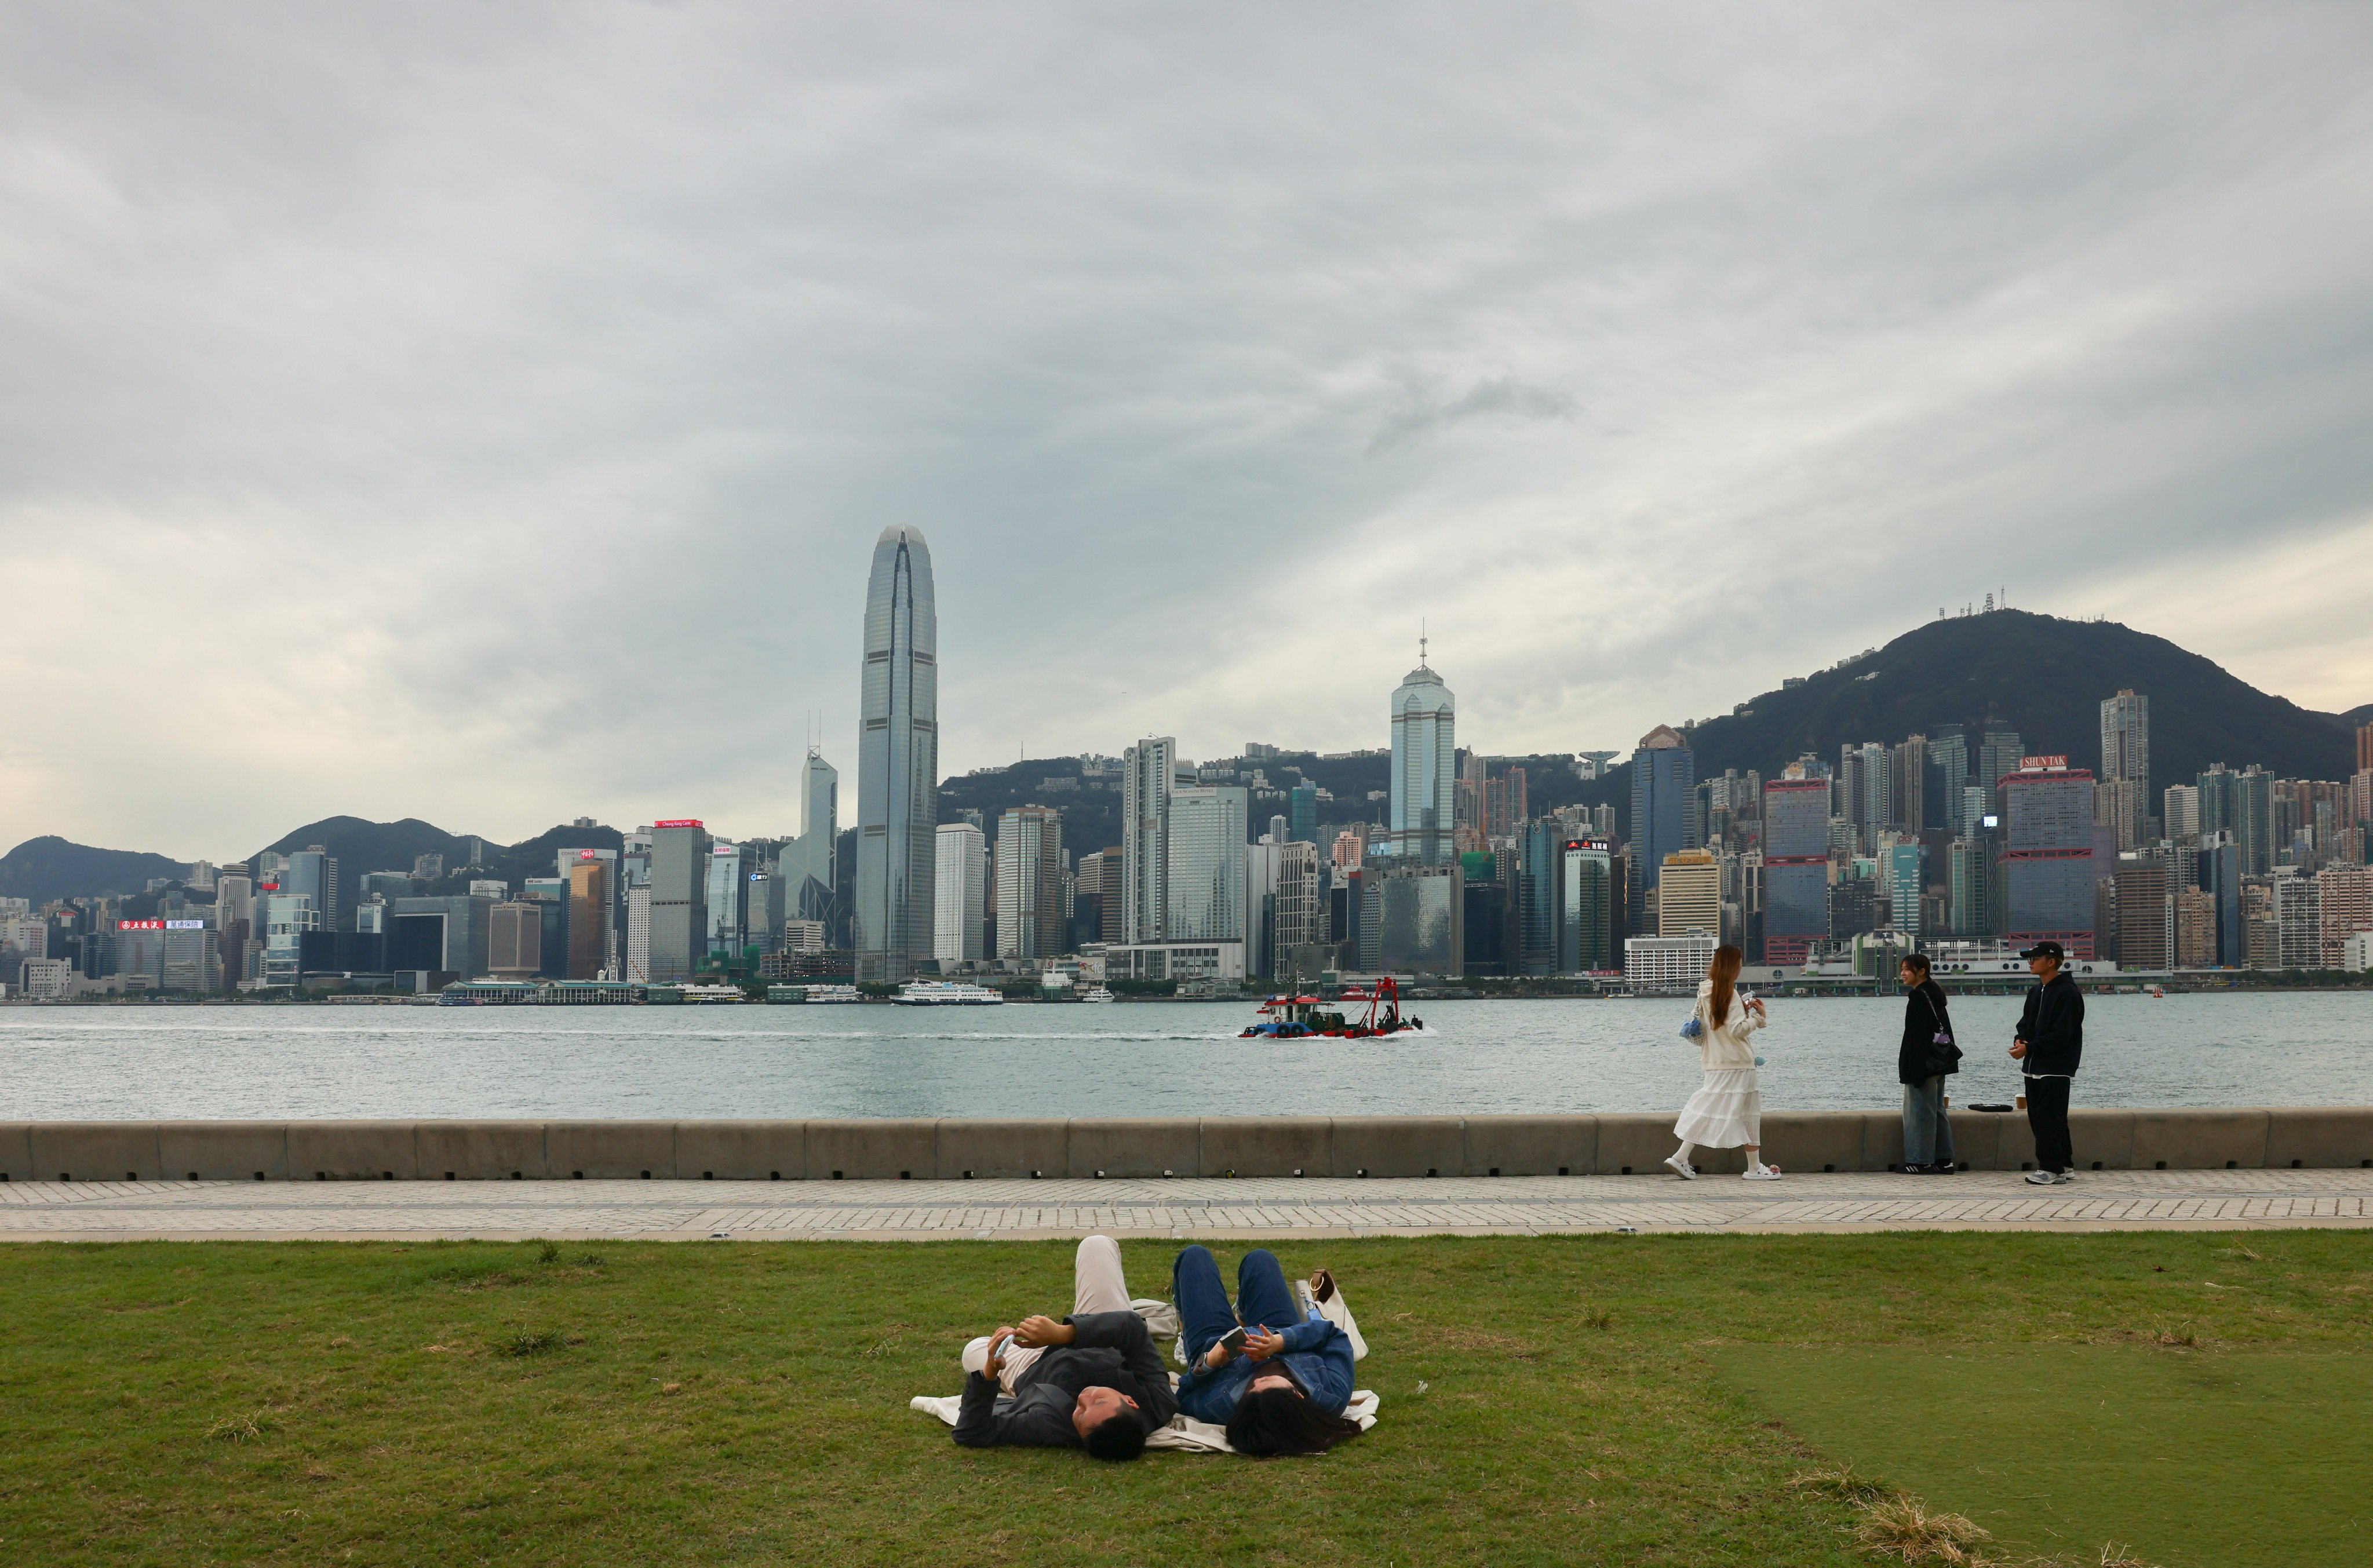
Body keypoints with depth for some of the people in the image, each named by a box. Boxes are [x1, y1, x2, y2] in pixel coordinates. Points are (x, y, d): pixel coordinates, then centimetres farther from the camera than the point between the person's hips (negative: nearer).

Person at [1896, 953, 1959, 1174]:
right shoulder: (1935, 995, 14)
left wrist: (1914, 1070, -20)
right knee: (1936, 1110, 13)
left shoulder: (1918, 997, -15)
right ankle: (1943, 1160, 15)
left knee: (1918, 1110, -5)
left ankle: (1920, 1161, -2)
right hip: (1939, 1063, 10)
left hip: (1923, 1063, -10)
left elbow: (1916, 1035, -20)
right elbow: (1945, 1031, 18)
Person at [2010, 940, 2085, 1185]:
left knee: (2050, 1118, -9)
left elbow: (2061, 1035, -18)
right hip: (2034, 1067, 9)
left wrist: (2029, 1048, -18)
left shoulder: (2067, 993, -13)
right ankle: (2065, 1165, 20)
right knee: (2038, 1118, 11)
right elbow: (2026, 1022, 19)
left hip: (2056, 1070, -9)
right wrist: (2020, 1039, -3)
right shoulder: (2036, 992, 16)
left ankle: (2051, 1168, -5)